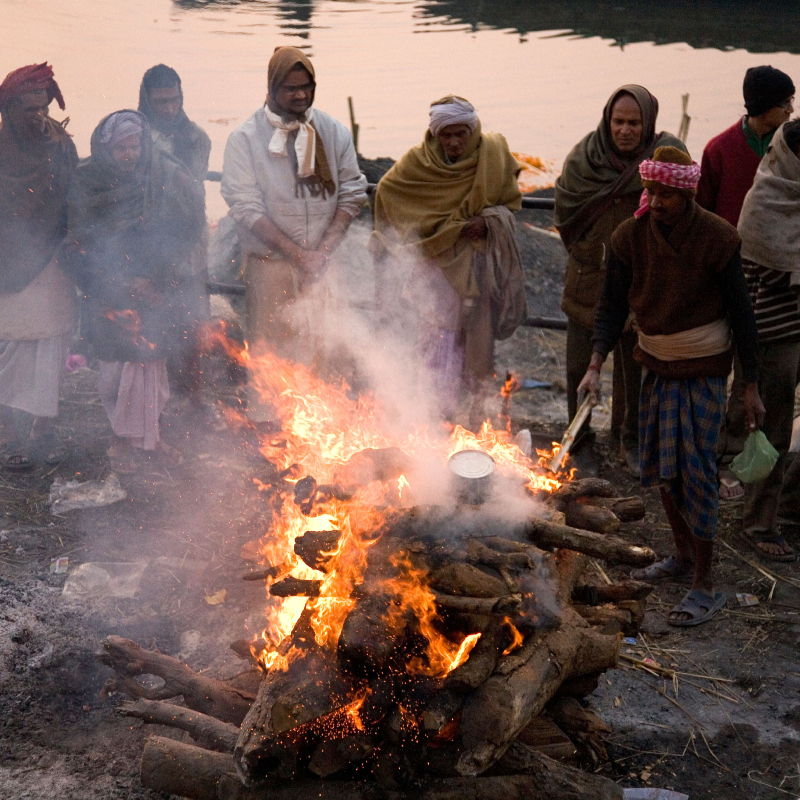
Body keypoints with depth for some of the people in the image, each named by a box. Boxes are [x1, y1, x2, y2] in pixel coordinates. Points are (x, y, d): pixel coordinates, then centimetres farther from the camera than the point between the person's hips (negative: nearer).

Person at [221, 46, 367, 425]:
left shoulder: (333, 132, 5)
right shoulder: (245, 138, -5)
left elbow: (352, 191, 5)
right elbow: (247, 208, -10)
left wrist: (325, 249, -9)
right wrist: (298, 254, -15)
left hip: (324, 263, 3)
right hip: (270, 263, -3)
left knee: (322, 348, 3)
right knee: (269, 351, 0)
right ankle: (265, 427, 9)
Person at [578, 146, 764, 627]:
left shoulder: (717, 238, -17)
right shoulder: (630, 237, -6)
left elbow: (741, 314, -11)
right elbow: (614, 306, -4)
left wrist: (752, 387, -10)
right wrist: (596, 365, -18)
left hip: (704, 368, -5)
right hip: (657, 362, 5)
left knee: (695, 470, -8)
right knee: (659, 465, 13)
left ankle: (705, 586, 0)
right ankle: (684, 555, 34)